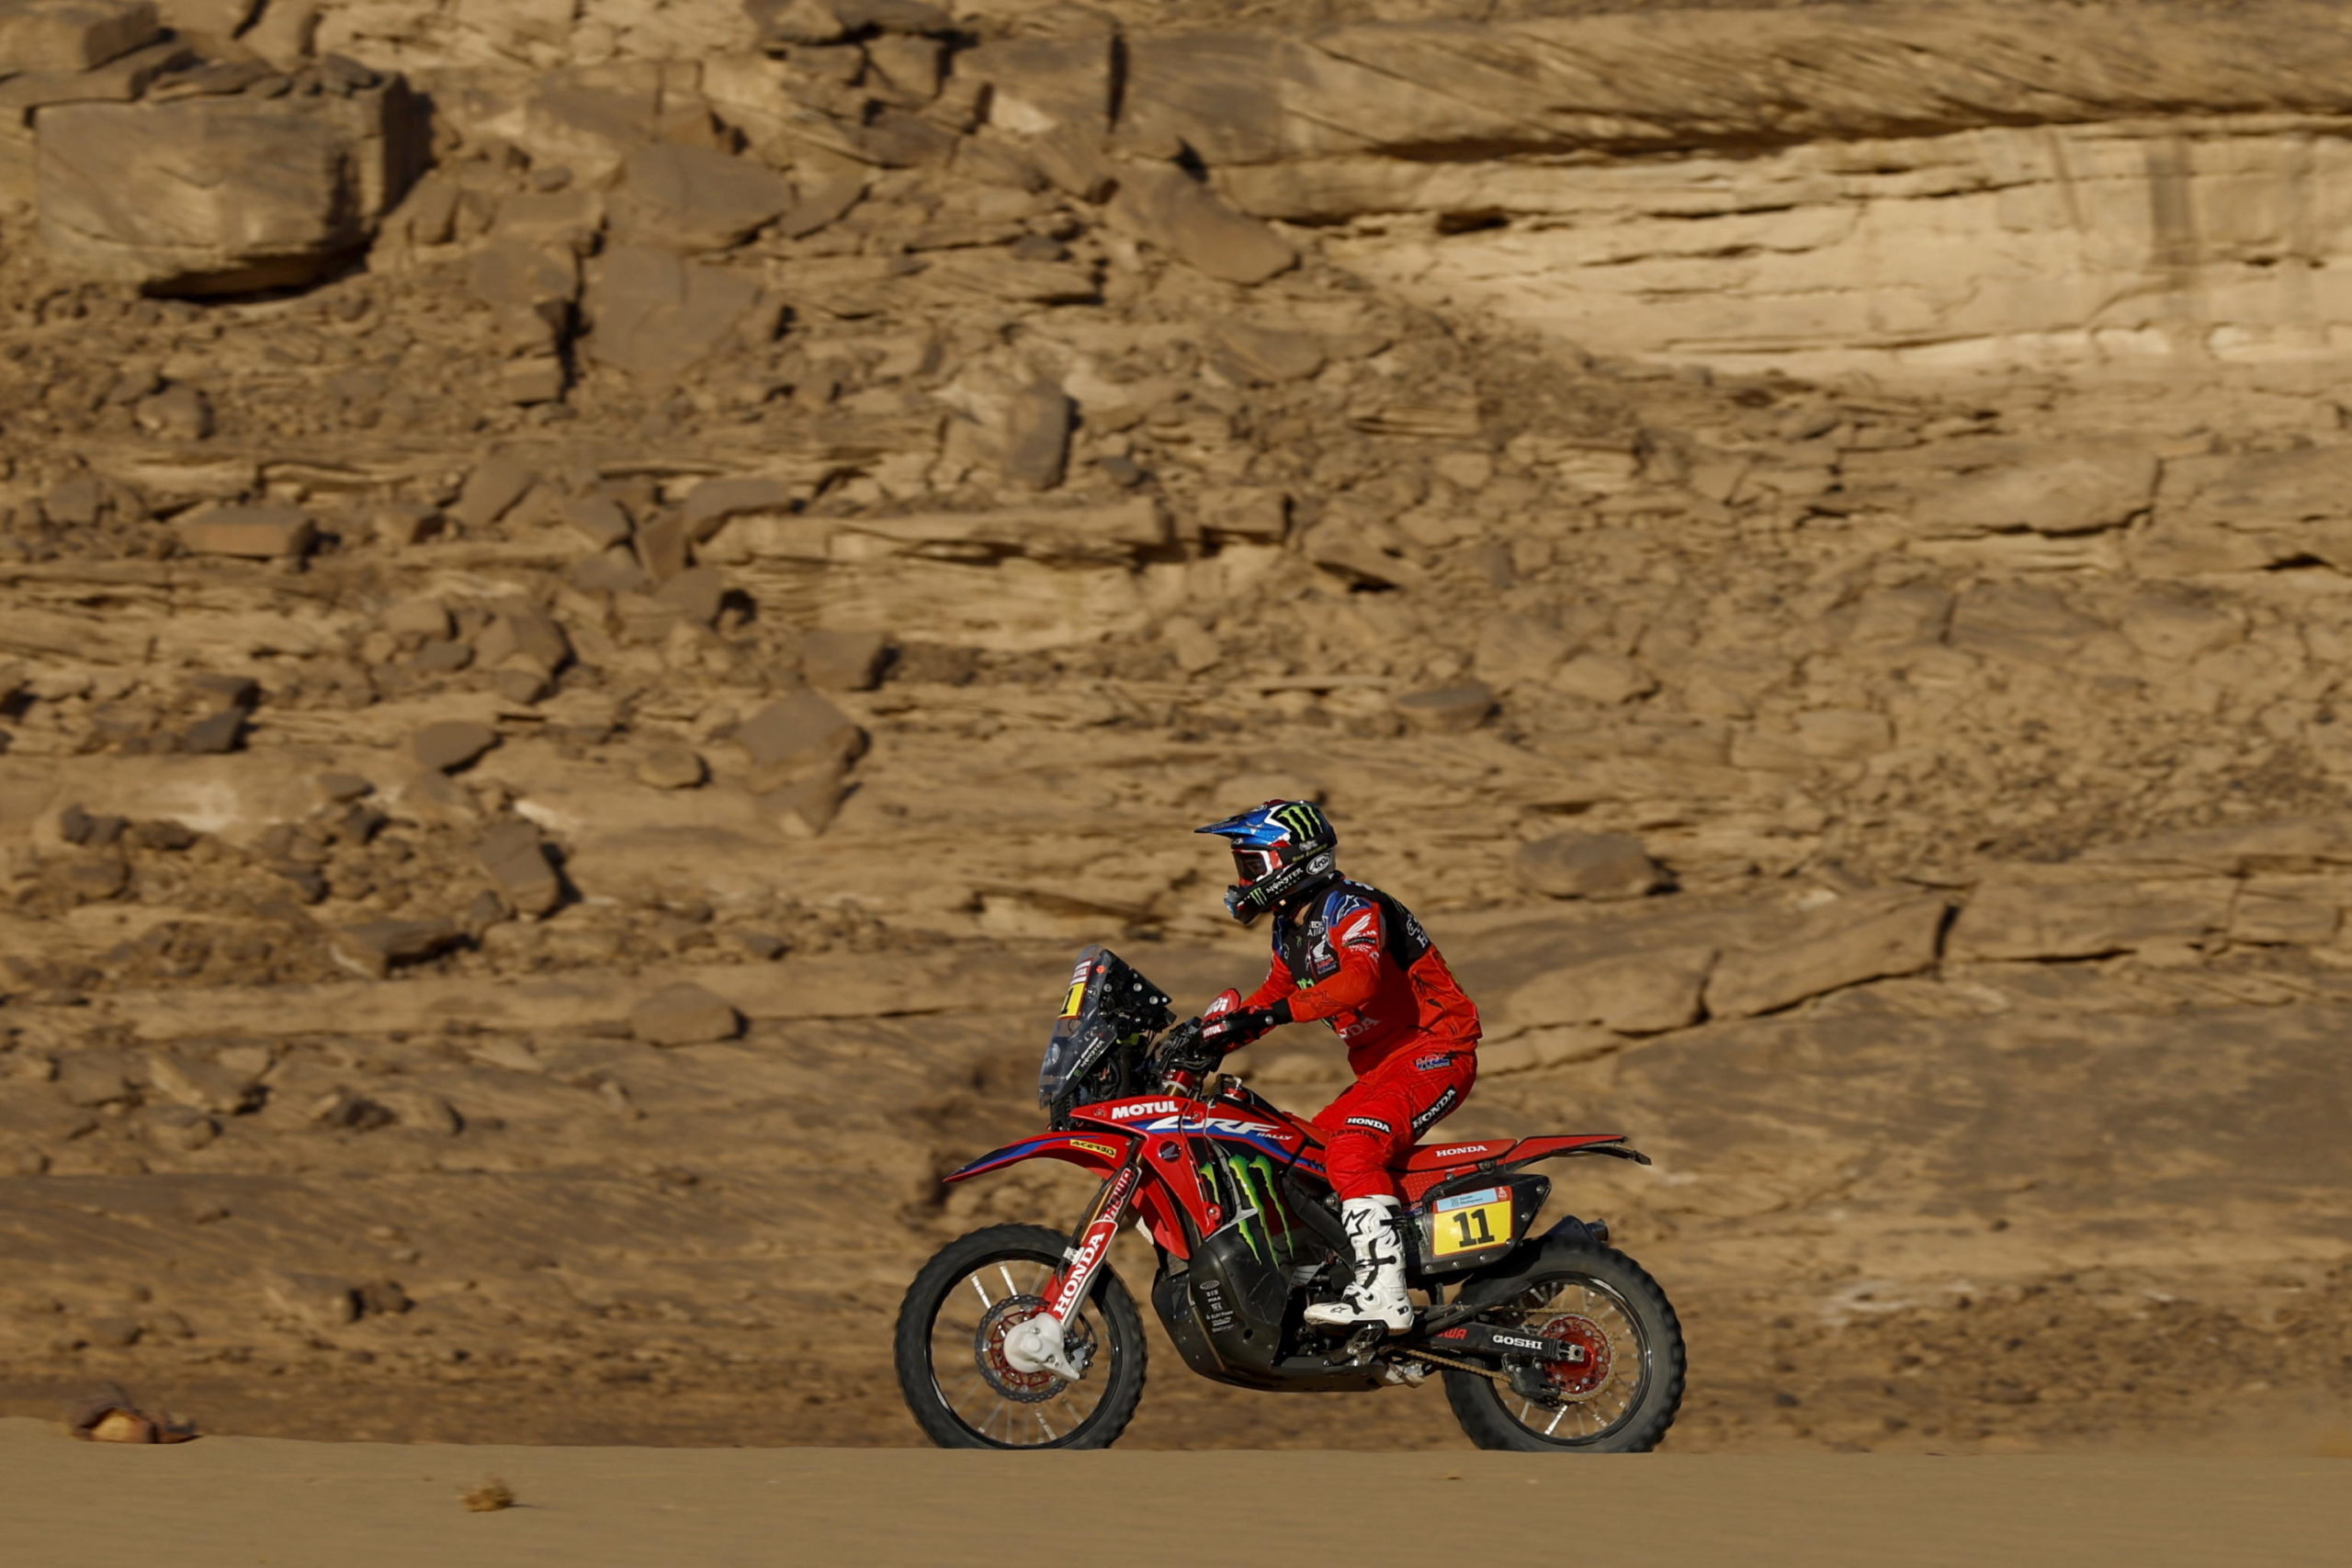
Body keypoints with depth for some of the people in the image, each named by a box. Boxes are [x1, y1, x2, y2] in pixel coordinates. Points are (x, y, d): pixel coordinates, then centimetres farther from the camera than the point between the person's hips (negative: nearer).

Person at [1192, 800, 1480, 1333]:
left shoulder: (1351, 908, -17)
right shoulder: (1292, 927, 13)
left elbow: (1359, 979, -35)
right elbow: (1275, 991, 26)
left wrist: (1270, 1014, -41)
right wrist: (1212, 1036, 9)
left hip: (1434, 1052, -11)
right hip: (1382, 1066, 11)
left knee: (1352, 1150, -29)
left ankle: (1382, 1292, -37)